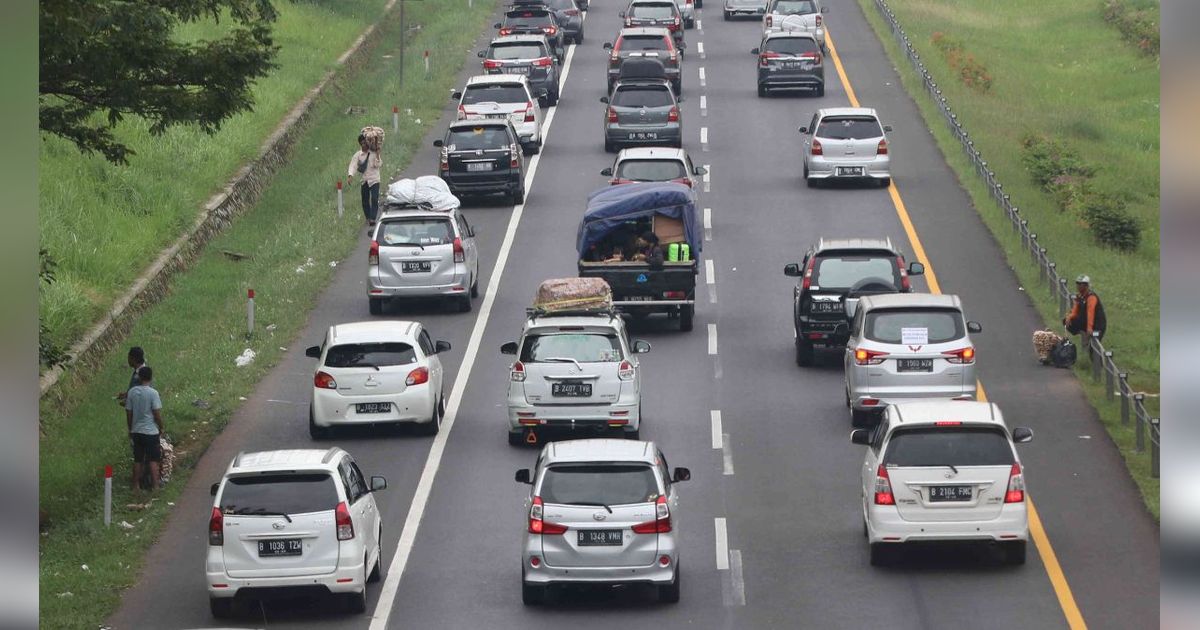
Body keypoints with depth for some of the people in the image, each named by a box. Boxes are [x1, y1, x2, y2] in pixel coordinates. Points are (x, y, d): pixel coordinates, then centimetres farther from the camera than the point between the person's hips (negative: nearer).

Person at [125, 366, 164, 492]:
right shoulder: (153, 393, -15)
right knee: (153, 460, 3)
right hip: (151, 431, -4)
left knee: (138, 460, 13)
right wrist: (161, 427, 2)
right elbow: (157, 414, -14)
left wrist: (130, 430, 16)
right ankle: (155, 487, 3)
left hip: (136, 431, 4)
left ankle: (135, 487, 16)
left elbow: (128, 413, 3)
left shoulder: (132, 392, -2)